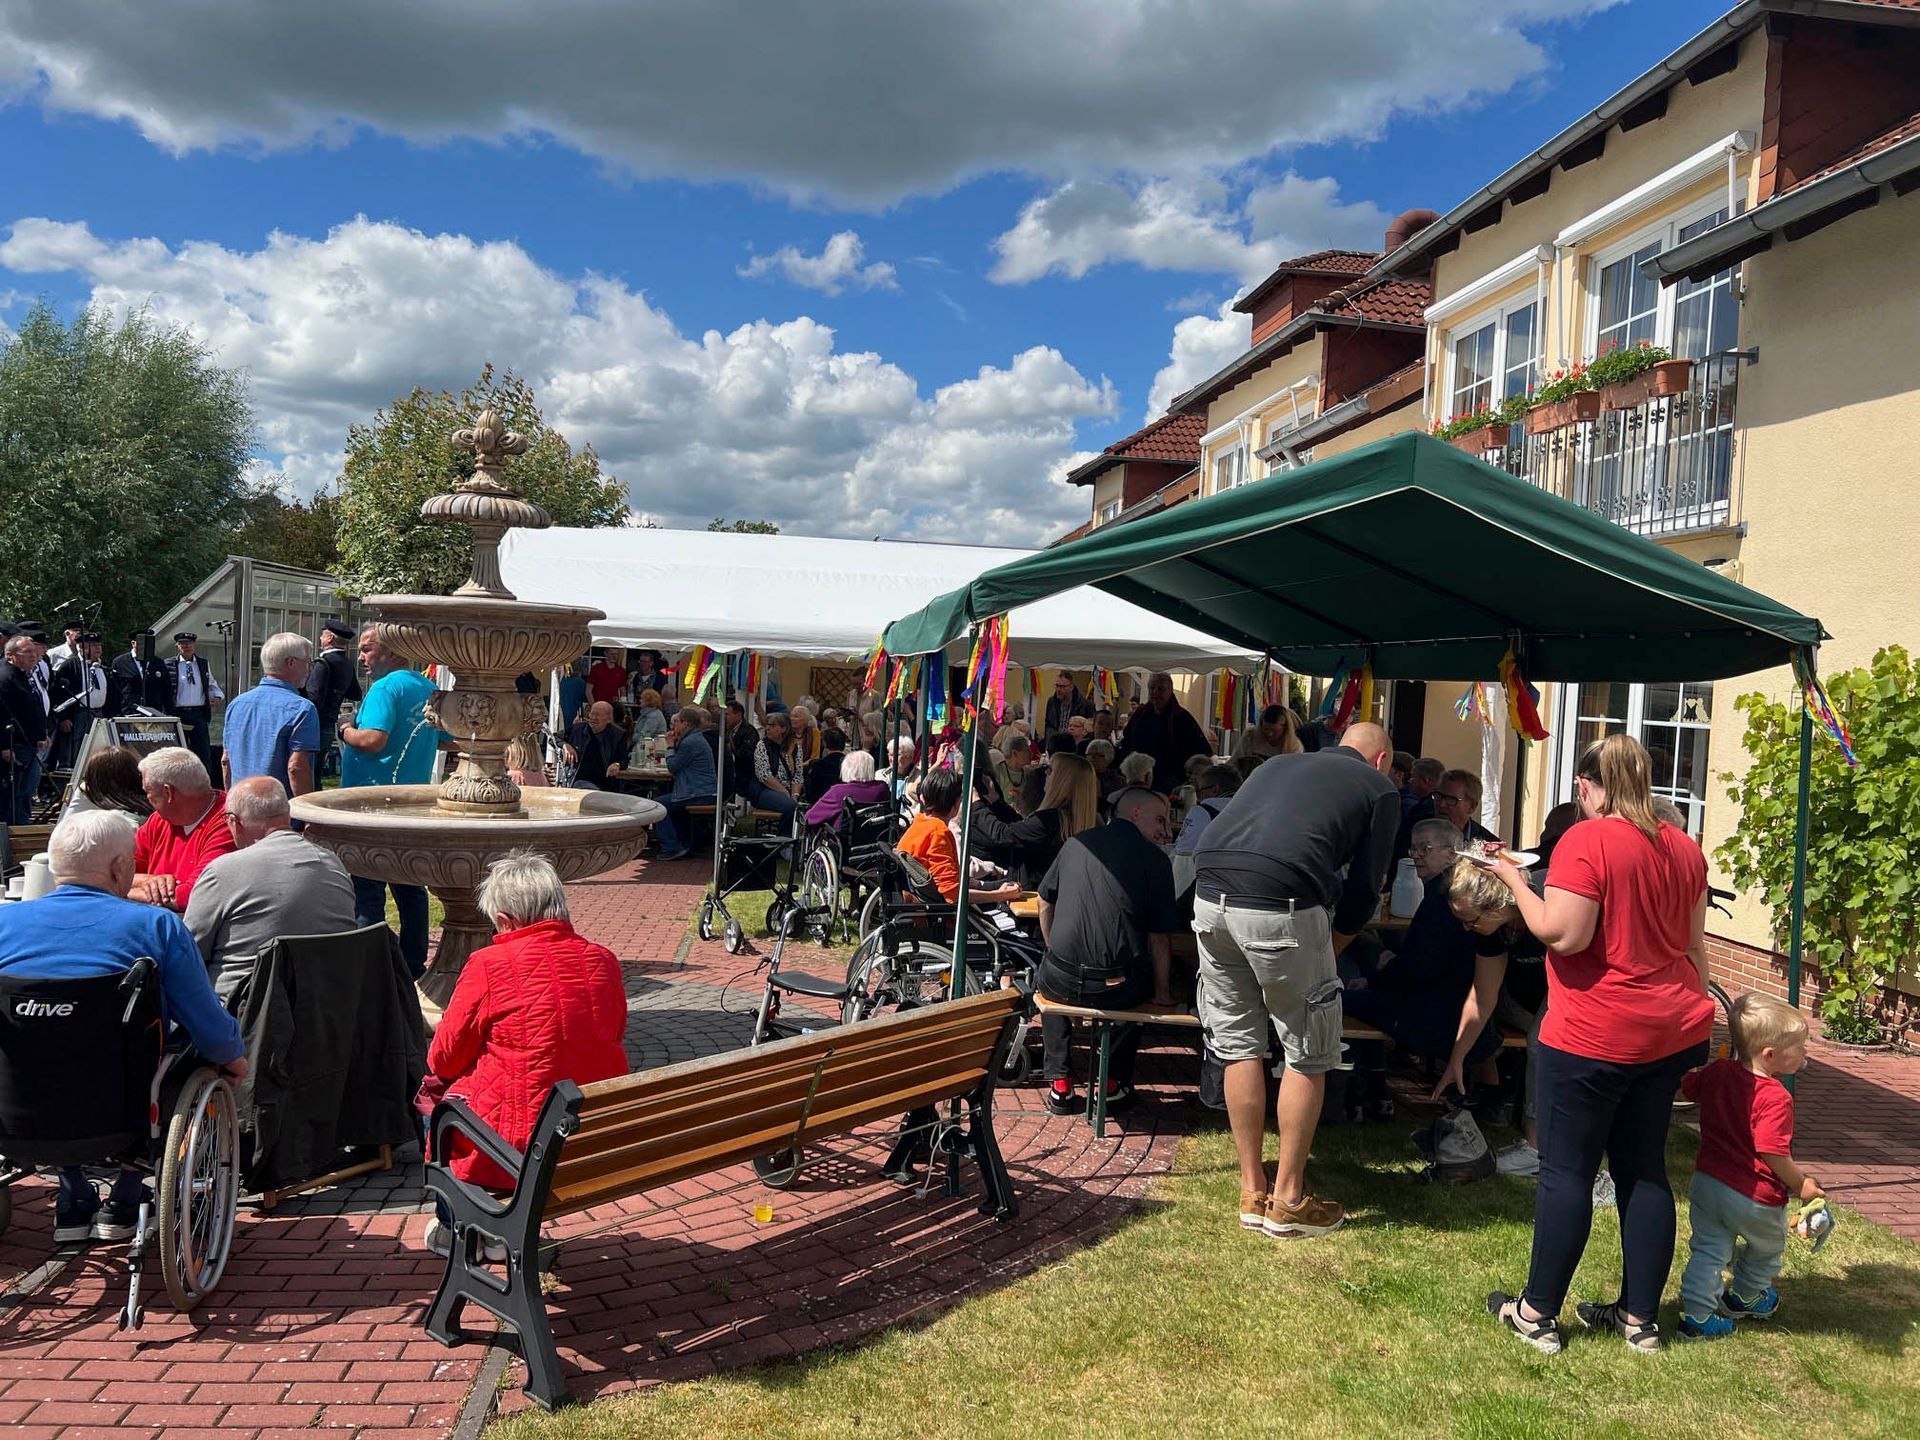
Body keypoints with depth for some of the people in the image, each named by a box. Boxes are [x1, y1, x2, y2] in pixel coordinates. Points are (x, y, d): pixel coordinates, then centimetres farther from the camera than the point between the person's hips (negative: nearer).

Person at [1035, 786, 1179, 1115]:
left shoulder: (1076, 843, 10)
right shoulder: (1153, 857, -1)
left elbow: (1045, 905, 19)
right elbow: (1160, 936, -3)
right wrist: (1162, 993, 10)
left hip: (1061, 981, 2)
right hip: (1117, 988, -2)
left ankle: (1058, 1083, 29)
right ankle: (1115, 1082, 29)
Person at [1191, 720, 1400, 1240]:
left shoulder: (1277, 764, 30)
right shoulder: (1380, 788, 15)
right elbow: (1363, 890, 10)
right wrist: (1327, 953, 24)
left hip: (1209, 896, 6)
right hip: (1281, 905, -6)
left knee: (1238, 1046, 17)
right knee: (1308, 1055, 11)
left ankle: (1252, 1191, 25)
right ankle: (1287, 1200, 18)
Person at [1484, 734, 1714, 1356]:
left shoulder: (1587, 841, -15)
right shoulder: (1684, 847, 9)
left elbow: (1562, 933, -21)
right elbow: (1694, 946, 16)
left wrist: (1516, 881, -8)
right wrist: (1695, 1010, 25)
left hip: (1595, 1035, -7)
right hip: (1673, 1031, 7)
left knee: (1567, 1170, 2)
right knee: (1644, 1169, 13)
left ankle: (1538, 1314, 11)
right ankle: (1639, 1318, 20)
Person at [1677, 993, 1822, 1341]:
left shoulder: (1716, 1073, -3)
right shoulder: (1775, 1097, -25)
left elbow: (1688, 1086, 16)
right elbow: (1773, 1153, -26)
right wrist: (1801, 1185, -12)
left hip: (1706, 1182, 5)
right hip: (1755, 1196, -5)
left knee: (1707, 1251, 13)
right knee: (1766, 1249, 25)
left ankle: (1696, 1315, 10)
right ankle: (1744, 1298, 44)